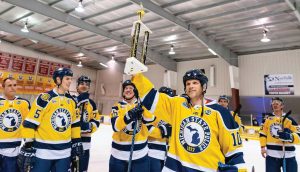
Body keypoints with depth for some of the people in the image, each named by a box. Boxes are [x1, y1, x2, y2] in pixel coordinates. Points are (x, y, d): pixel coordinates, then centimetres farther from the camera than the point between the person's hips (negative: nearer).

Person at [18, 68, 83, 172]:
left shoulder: (72, 101, 5)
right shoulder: (44, 98, -12)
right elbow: (30, 123, -12)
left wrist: (76, 142, 12)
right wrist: (27, 147, -12)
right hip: (43, 152, -5)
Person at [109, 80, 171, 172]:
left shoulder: (143, 105, 2)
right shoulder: (117, 106, 0)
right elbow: (116, 126, -17)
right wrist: (129, 115, -30)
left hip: (140, 154, 0)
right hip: (119, 154, 0)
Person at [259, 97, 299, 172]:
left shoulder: (289, 119, -3)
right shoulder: (267, 119, 4)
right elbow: (262, 133, 9)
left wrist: (289, 137, -29)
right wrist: (263, 147, 2)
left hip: (288, 155, -1)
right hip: (271, 154, 1)